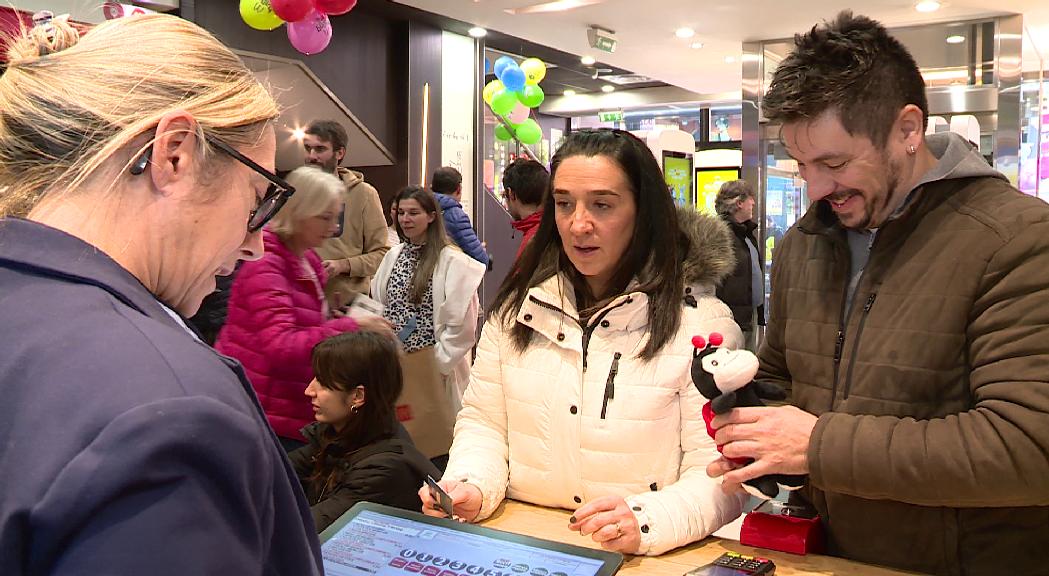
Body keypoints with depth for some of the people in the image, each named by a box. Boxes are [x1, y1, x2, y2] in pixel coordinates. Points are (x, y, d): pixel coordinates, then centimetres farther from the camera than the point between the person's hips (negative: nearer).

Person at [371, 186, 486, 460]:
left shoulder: (451, 260, -10)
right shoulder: (394, 255, 10)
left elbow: (462, 324, -11)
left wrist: (439, 360, -9)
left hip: (429, 365, -5)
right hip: (392, 360, 6)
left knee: (432, 435, -1)